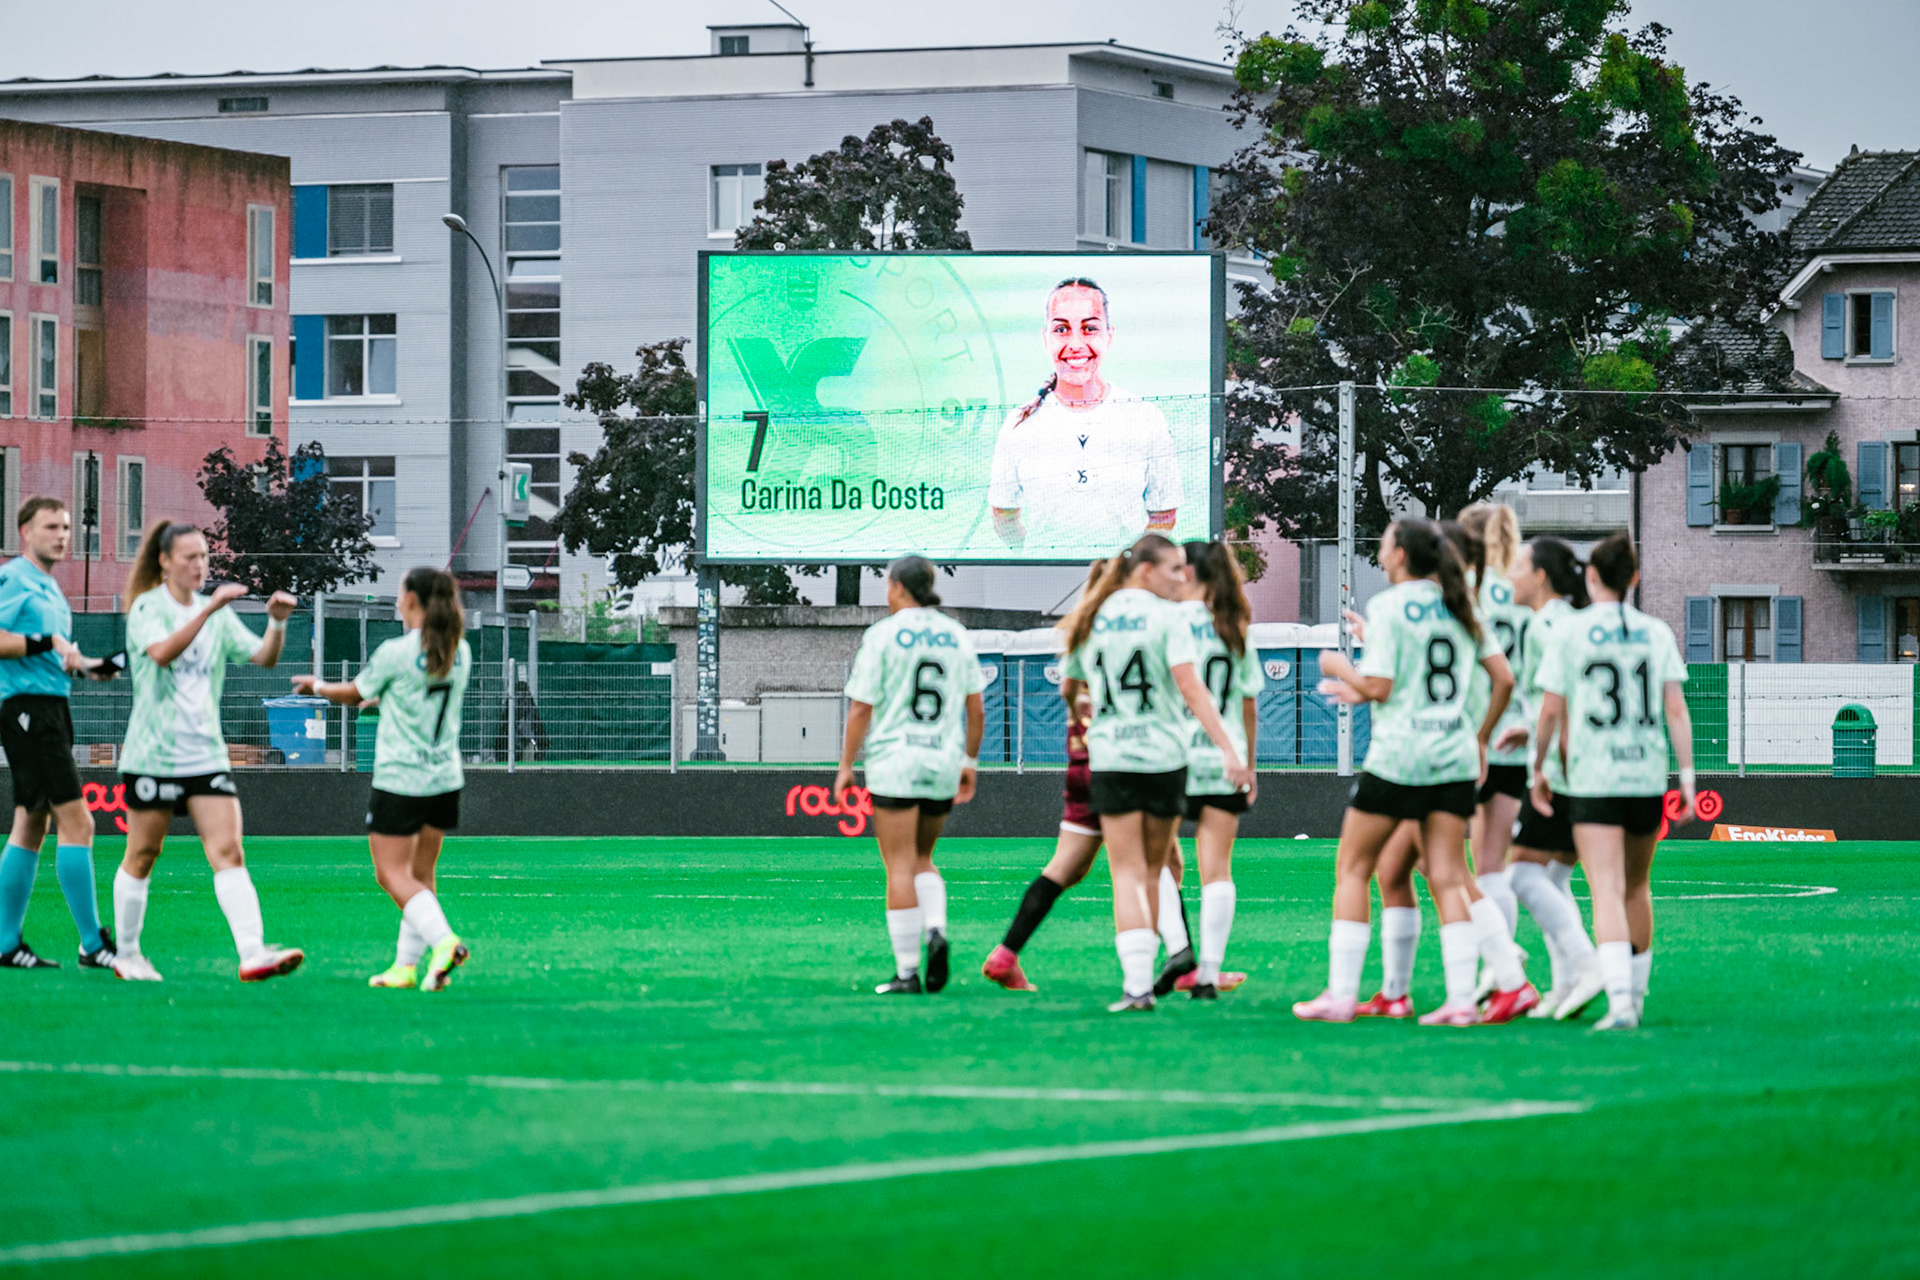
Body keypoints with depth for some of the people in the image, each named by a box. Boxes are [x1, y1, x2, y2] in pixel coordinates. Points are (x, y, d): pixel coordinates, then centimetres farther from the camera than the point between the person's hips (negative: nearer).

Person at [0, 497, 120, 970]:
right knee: (76, 822, -13)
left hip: (50, 711, 10)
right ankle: (93, 944, -14)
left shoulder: (49, 588, 20)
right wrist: (48, 643, -22)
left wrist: (85, 664, 13)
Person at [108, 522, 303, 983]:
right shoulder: (148, 608, -6)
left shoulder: (217, 613, 10)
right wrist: (209, 608, -33)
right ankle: (127, 953, 21)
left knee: (228, 852, -9)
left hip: (206, 752, 4)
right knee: (142, 855, 6)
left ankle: (253, 953, -19)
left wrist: (277, 622, -15)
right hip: (154, 753, -4)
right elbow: (162, 651, -26)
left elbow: (263, 657, 4)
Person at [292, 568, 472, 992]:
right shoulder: (460, 653, 4)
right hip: (445, 778, 6)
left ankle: (442, 940, -24)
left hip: (400, 778, -6)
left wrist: (319, 686, 22)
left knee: (393, 874, -3)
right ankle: (406, 965, 13)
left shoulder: (396, 653, -14)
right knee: (420, 874, 13)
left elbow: (353, 694, 1)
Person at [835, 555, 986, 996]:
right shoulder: (956, 634, 7)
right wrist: (970, 761, 19)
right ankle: (936, 930, -7)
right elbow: (976, 708, 9)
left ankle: (907, 972, -5)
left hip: (895, 761, -5)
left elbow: (861, 709, -8)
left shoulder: (882, 635, -7)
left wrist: (845, 767, -2)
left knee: (901, 867, -2)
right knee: (921, 859, 20)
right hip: (943, 762, 5)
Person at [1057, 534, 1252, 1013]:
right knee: (1153, 872, 13)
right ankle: (1142, 978, 18)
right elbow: (1189, 686, -16)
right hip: (1164, 755, -2)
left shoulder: (1093, 620, 8)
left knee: (1128, 875, -2)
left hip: (1111, 759, 2)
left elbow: (1068, 688, 19)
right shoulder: (1164, 615, -6)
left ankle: (1136, 984, -18)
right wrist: (1229, 751, -19)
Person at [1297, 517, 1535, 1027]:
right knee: (1448, 878, 4)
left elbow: (1379, 687, -13)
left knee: (1352, 870, 5)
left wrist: (1339, 666, 4)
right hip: (1453, 757, 6)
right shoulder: (1460, 607, 11)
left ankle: (1340, 993, 2)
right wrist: (1481, 736, 19)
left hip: (1398, 755, -6)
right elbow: (1504, 678, 10)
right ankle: (1461, 997, -5)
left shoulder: (1389, 606, -7)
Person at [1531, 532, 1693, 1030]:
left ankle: (1620, 1001, -26)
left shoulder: (1571, 632, -2)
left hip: (1592, 779, -3)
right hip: (1647, 775, 3)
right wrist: (1687, 775, 4)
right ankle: (1636, 991, 32)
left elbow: (1551, 710, -2)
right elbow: (1676, 710, 0)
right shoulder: (1657, 633, 4)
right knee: (1637, 886, 21)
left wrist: (1539, 769, 10)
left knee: (1607, 891, -10)